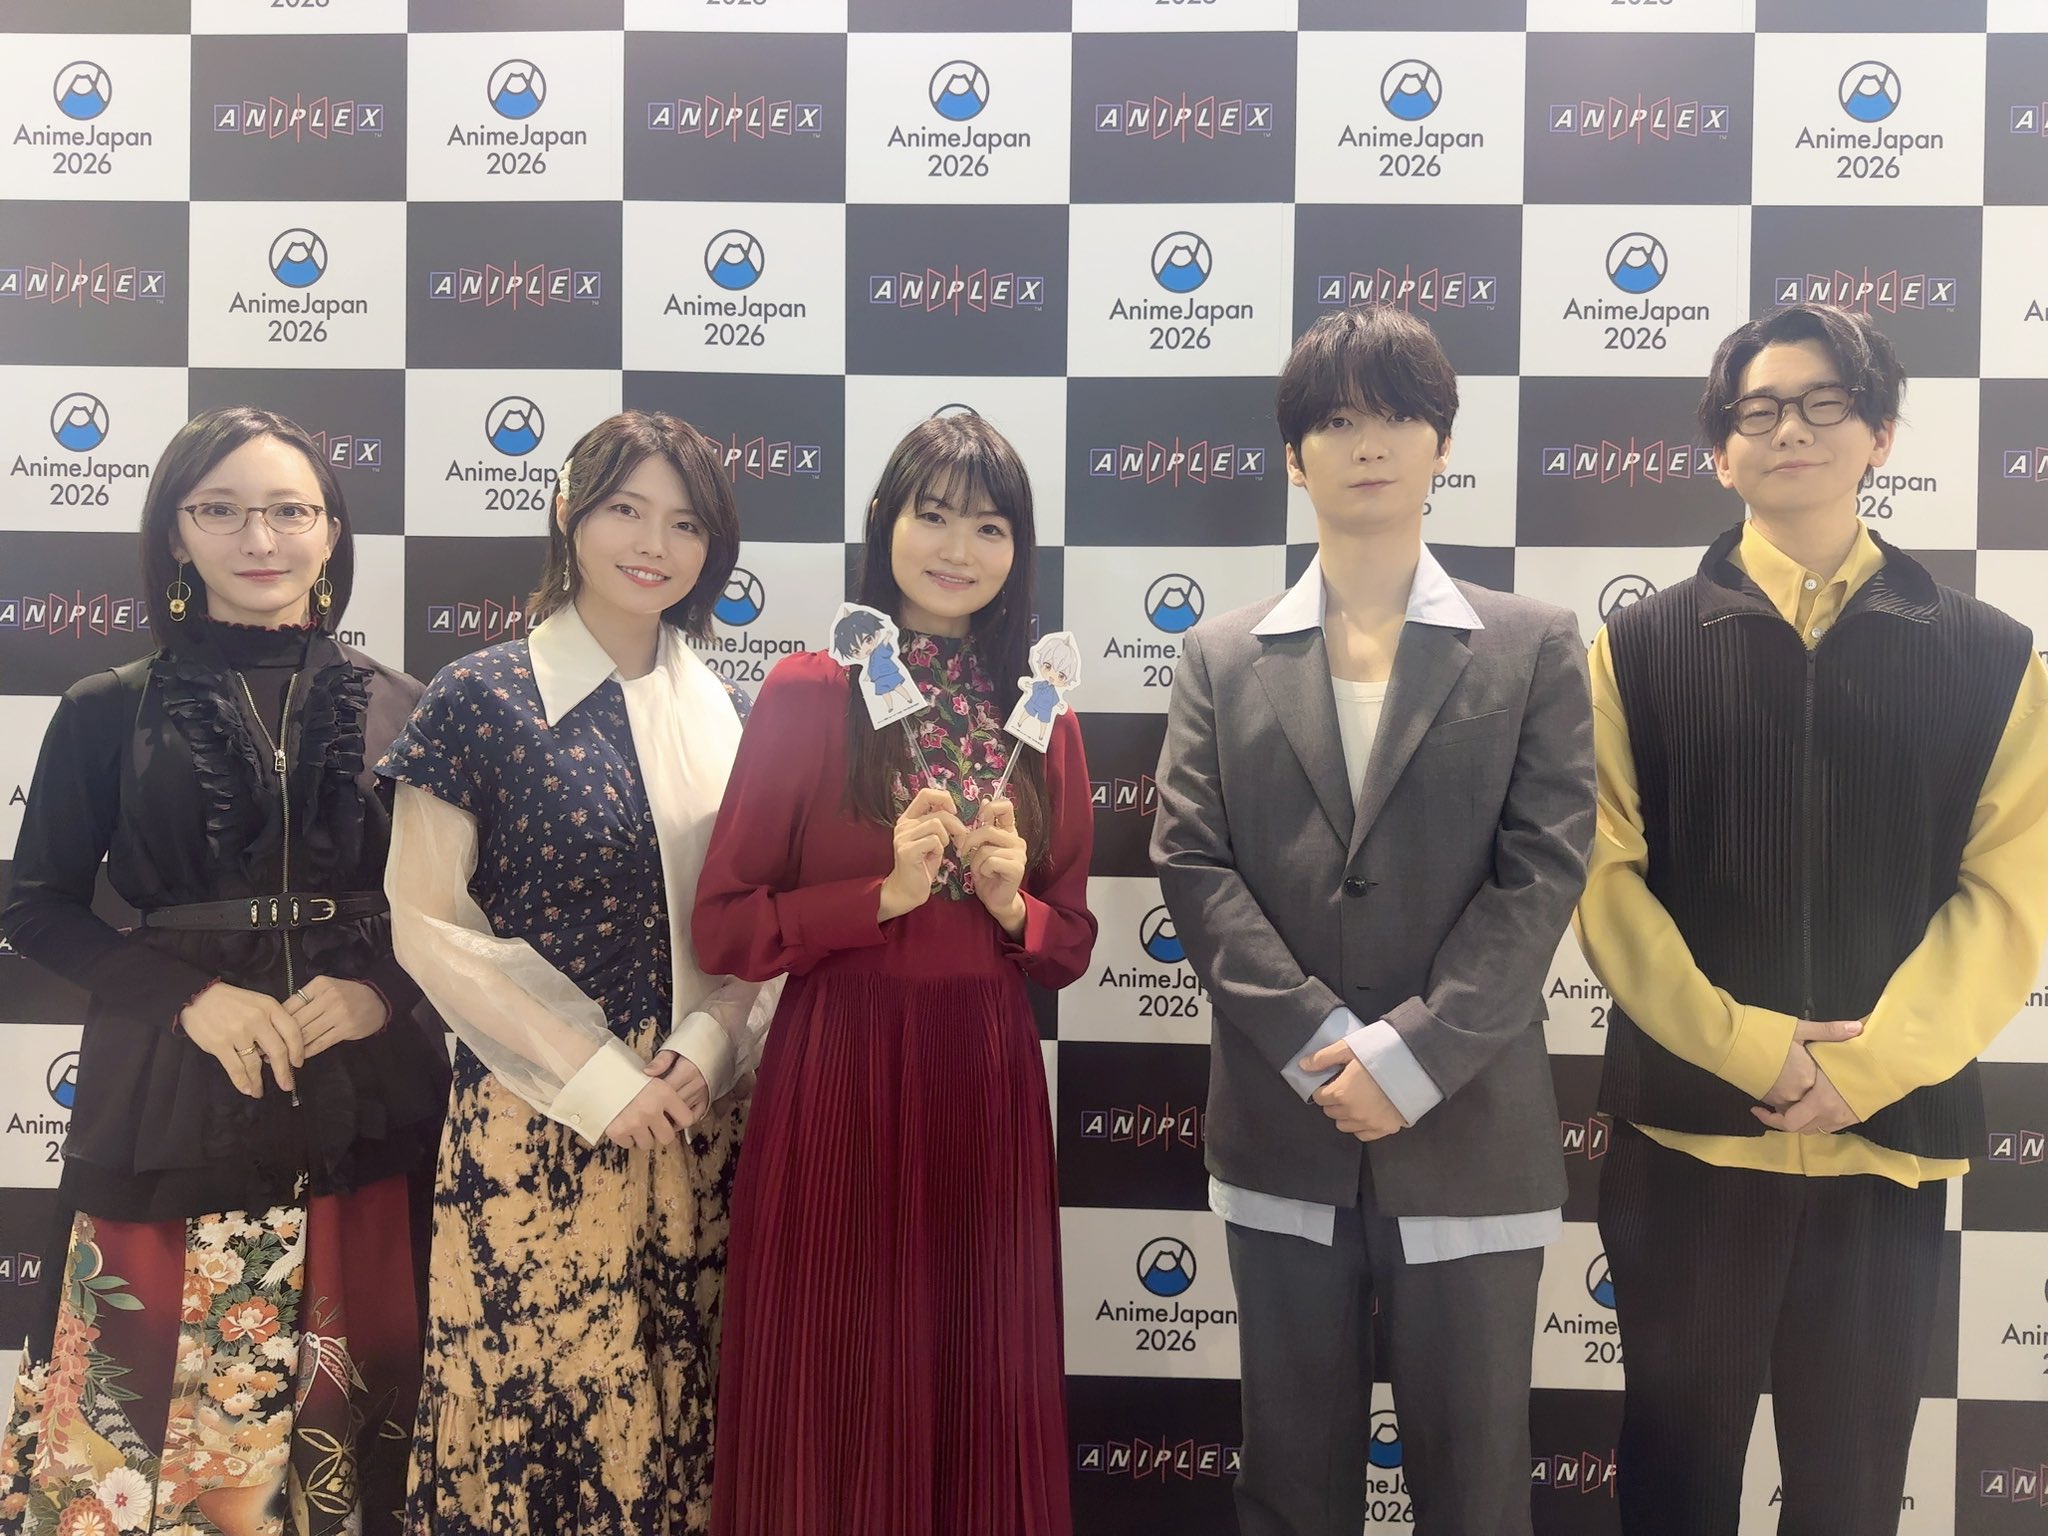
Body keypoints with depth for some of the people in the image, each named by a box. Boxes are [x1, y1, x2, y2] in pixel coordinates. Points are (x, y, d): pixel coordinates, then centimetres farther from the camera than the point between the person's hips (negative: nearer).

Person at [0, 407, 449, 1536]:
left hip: (367, 1102, 1)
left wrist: (384, 989, -12)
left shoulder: (398, 709, 4)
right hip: (174, 1103, 0)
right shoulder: (111, 712, 3)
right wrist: (188, 995, -11)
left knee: (343, 1424, 9)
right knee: (169, 1412, 6)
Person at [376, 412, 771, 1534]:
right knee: (532, 1398, 4)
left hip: (698, 1114, 4)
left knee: (677, 1403, 9)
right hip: (536, 1120, -3)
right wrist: (598, 1080, -11)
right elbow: (427, 923, -8)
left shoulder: (724, 717, 8)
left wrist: (705, 1044, -7)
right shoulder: (482, 698, -5)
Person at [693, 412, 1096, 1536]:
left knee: (981, 1394, 12)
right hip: (837, 1077, -3)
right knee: (834, 1395, 7)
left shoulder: (1040, 718, 7)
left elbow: (1070, 945, 13)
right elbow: (722, 927, -5)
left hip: (987, 1084, 4)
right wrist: (884, 893, -16)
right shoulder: (806, 694, -4)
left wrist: (1010, 904, -8)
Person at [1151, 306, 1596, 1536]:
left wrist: (1414, 1057, -14)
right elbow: (1192, 861, -1)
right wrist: (1320, 1044, -13)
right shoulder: (1222, 656, 8)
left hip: (1471, 1131, -1)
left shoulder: (1535, 647, 4)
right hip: (1284, 1128, 2)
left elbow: (1544, 870, -5)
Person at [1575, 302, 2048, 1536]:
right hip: (1686, 1125, 0)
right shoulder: (1641, 649, 3)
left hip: (1892, 1135, 1)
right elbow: (1606, 876, -4)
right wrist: (1748, 1048, -13)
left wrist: (1866, 1067, -12)